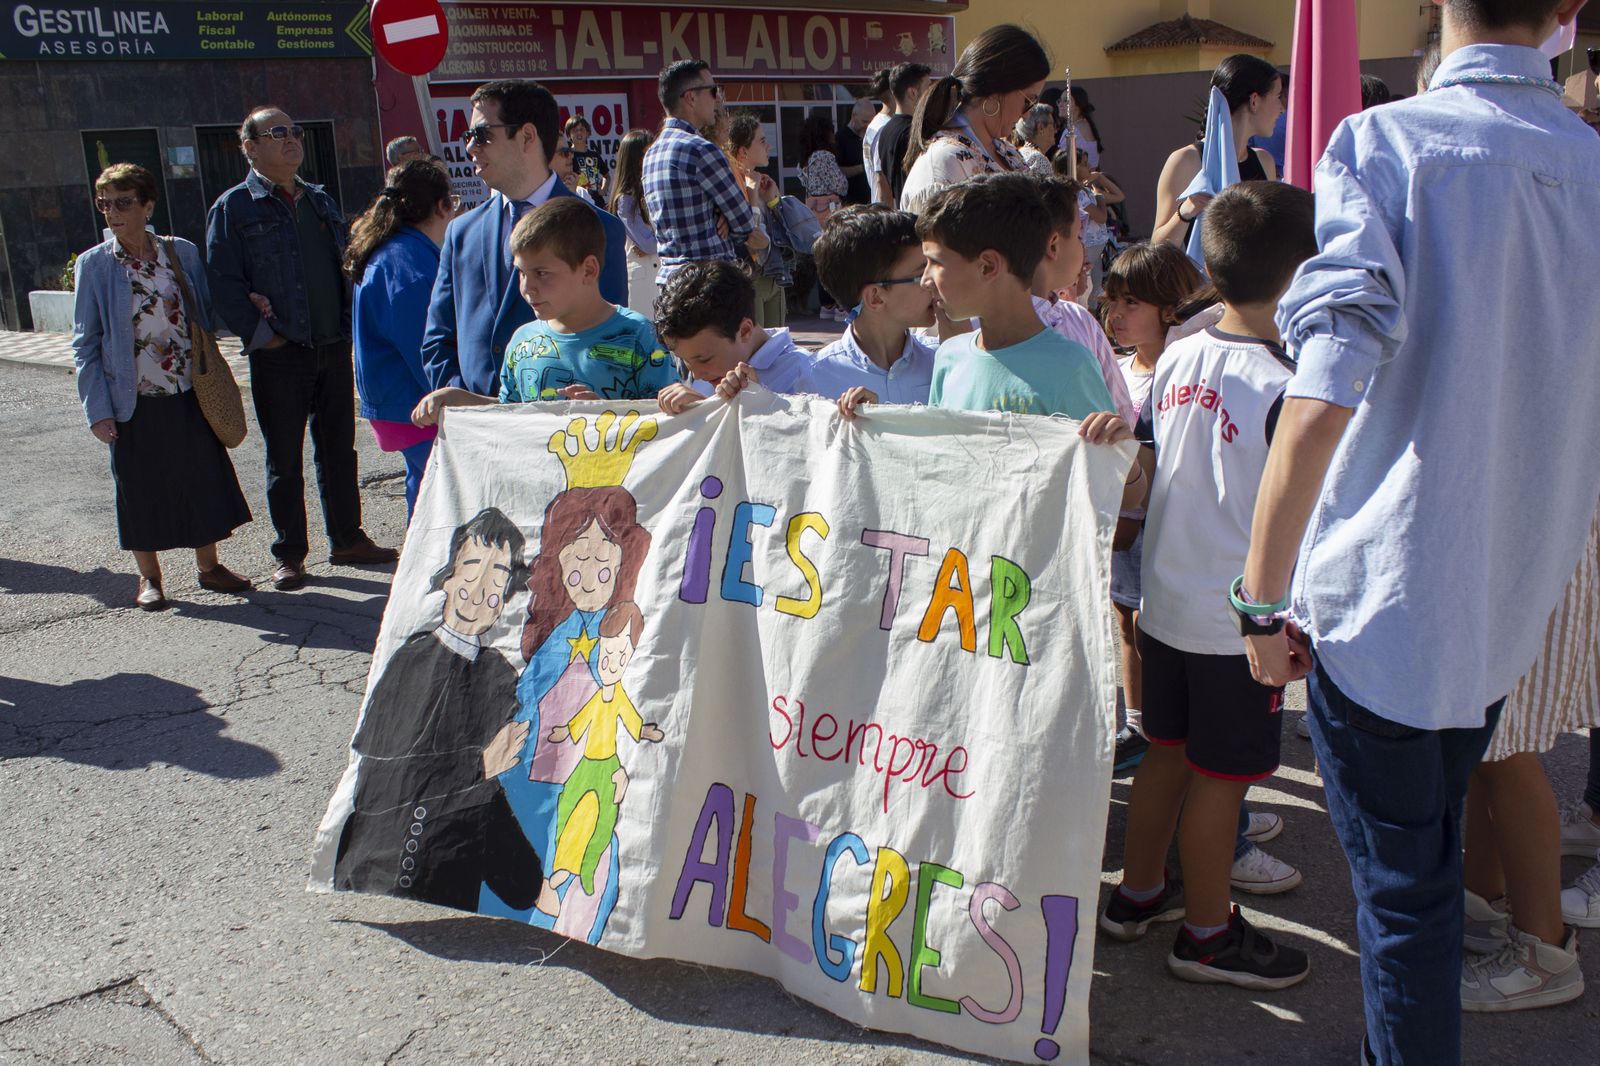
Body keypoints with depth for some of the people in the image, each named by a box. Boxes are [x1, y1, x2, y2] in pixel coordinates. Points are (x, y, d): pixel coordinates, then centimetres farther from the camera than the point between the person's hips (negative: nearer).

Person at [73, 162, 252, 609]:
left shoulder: (182, 253, 2)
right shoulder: (94, 265, -4)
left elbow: (206, 314, 14)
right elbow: (85, 343, -3)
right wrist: (97, 409, -8)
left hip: (189, 393, 2)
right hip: (135, 402, -2)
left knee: (203, 479, 10)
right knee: (141, 488, 8)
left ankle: (208, 565, 28)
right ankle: (149, 577, 24)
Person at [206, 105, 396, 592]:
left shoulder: (320, 201, 14)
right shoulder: (234, 207, -4)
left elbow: (344, 262, 18)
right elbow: (224, 282, -9)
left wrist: (347, 323, 4)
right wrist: (258, 332, -15)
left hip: (334, 347, 5)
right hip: (279, 353, -5)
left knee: (339, 448, 12)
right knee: (284, 459, 3)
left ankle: (347, 539, 24)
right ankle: (289, 555, 13)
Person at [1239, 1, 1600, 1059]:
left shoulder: (1385, 145, -14)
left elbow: (1323, 404, -26)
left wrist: (1262, 597, -17)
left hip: (1379, 601, -6)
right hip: (1510, 609, 6)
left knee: (1404, 888, 7)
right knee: (1433, 853, 28)